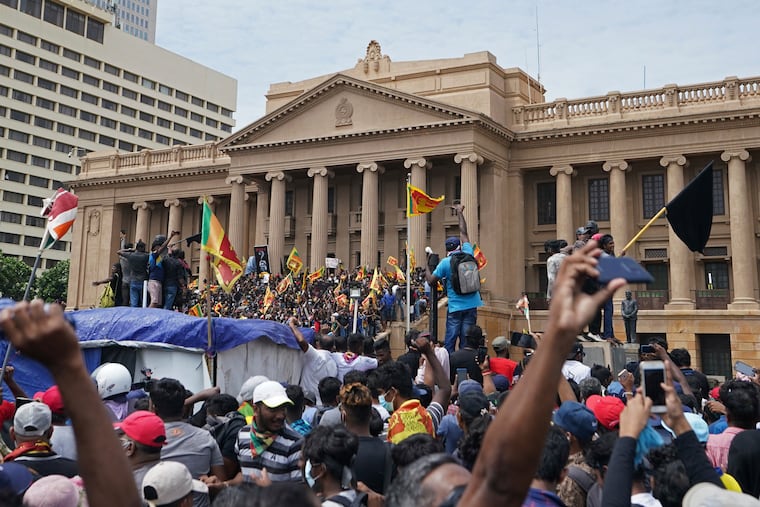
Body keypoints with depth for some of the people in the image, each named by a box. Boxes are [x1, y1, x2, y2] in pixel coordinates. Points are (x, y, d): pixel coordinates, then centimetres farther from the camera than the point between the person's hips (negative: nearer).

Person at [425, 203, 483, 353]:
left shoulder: (445, 263, -6)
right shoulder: (468, 254, 2)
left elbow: (431, 281, -4)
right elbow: (464, 232, 15)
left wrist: (427, 266, 12)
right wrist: (460, 213, 27)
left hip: (455, 307, -3)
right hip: (471, 305, 3)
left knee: (449, 341, 2)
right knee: (466, 340, 4)